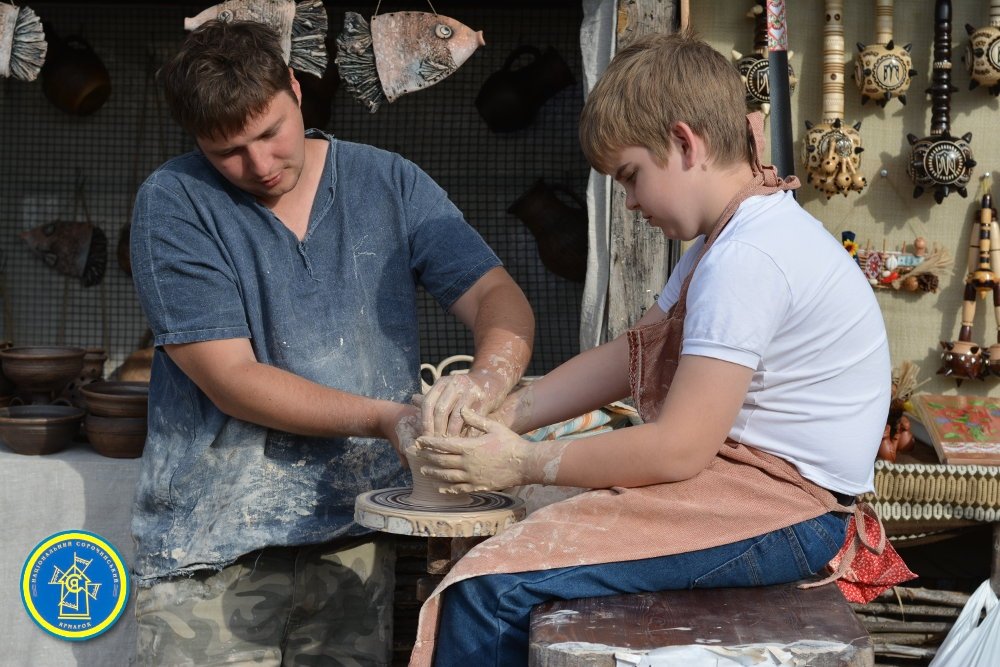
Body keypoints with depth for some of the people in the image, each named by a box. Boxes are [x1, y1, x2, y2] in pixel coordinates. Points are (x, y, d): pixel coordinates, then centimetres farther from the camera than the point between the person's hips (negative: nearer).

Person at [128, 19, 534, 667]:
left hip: (354, 536, 3)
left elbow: (499, 297, -2)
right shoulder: (174, 204, -6)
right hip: (212, 547, -2)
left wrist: (488, 378, -25)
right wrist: (386, 418, -21)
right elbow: (230, 379, -12)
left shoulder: (392, 184, 3)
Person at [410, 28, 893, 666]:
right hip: (741, 475, 11)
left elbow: (678, 449, -23)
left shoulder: (749, 259, -21)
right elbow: (630, 356, 14)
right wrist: (502, 417, 4)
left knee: (493, 588, -19)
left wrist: (524, 462, -13)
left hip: (780, 509, -11)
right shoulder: (735, 236, 13)